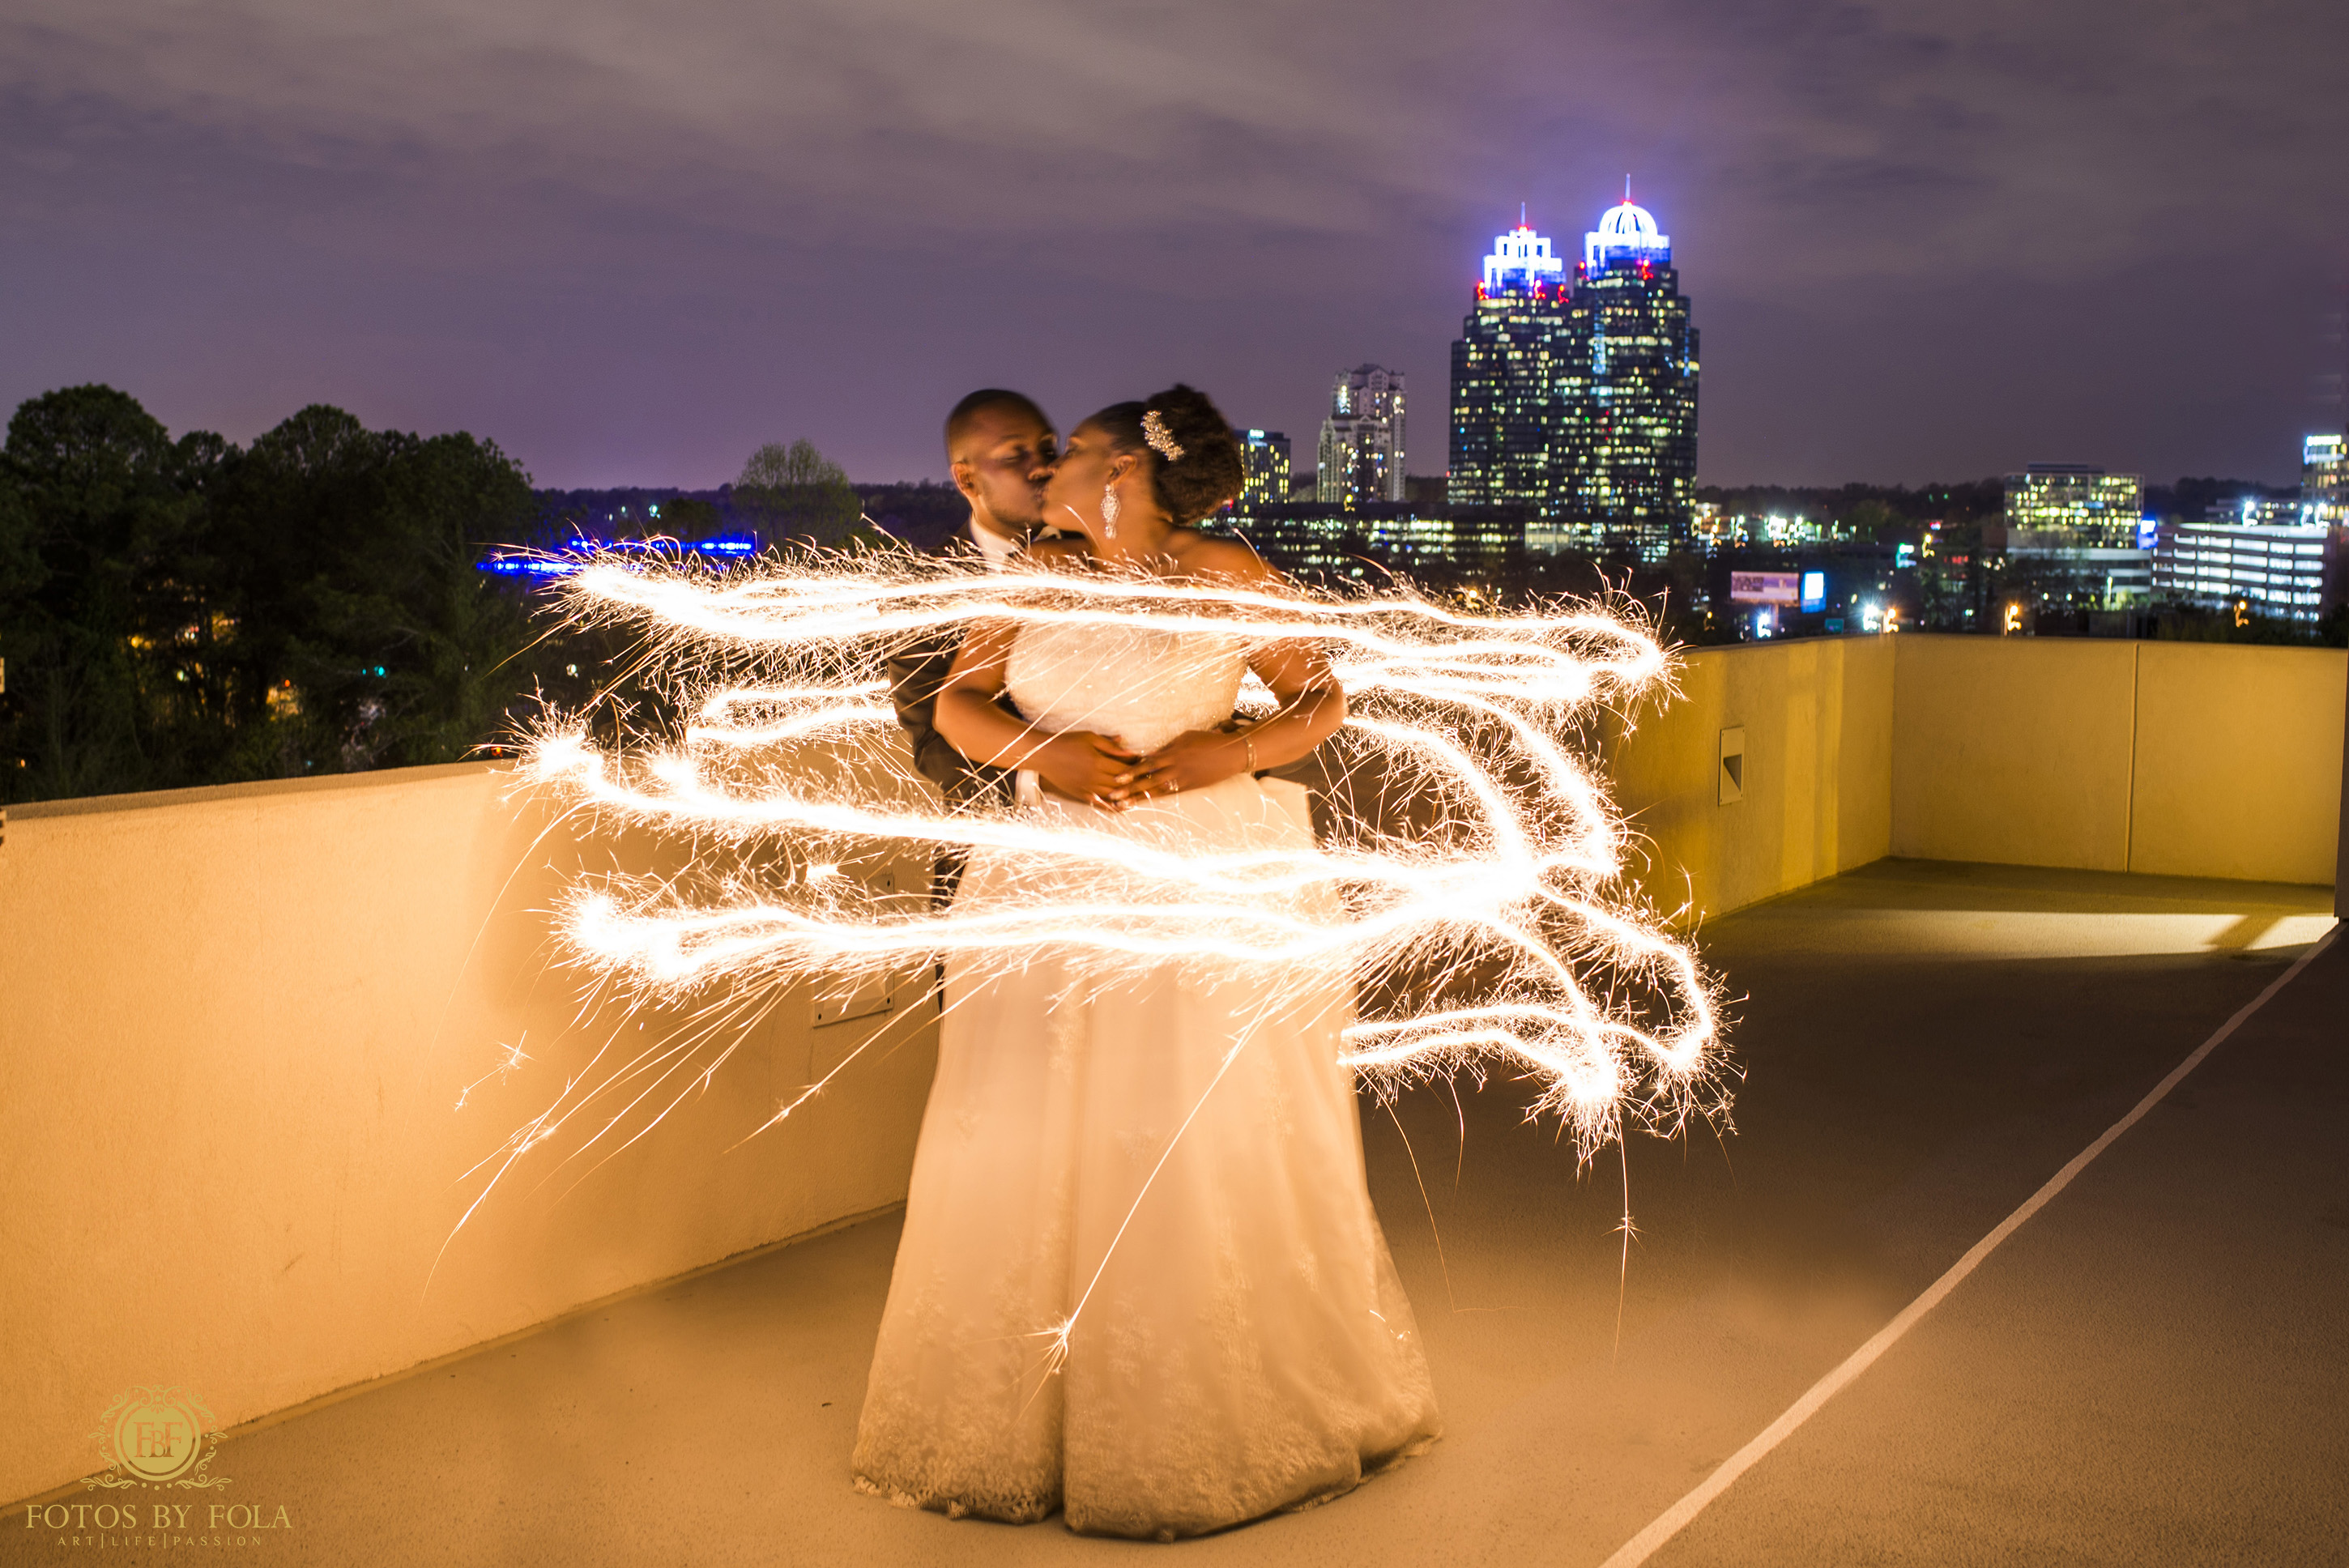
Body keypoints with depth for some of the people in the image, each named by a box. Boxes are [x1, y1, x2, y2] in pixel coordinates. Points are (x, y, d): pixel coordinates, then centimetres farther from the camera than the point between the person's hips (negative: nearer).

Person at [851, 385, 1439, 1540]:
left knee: (1224, 1150, 3)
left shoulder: (1229, 577, -1)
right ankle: (1031, 1412, 20)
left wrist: (1235, 753, -16)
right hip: (1059, 893, 3)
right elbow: (956, 704, 6)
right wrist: (1044, 752, -13)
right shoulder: (1034, 579, 8)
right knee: (1034, 1152, 3)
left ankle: (1249, 1407, 24)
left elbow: (1322, 701, 2)